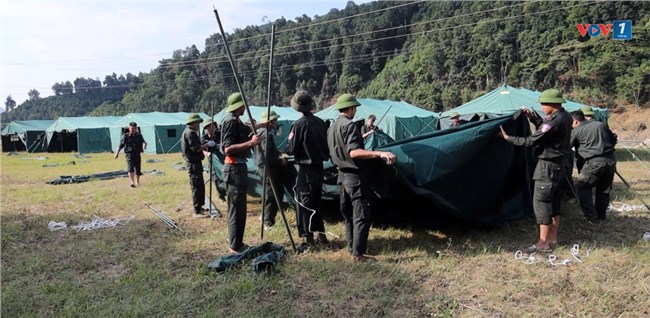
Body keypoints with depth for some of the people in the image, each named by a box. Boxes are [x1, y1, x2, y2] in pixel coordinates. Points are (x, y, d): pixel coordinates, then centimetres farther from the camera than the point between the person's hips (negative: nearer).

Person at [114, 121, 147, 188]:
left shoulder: (139, 136, 7)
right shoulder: (125, 136, 0)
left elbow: (143, 142, -5)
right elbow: (121, 145, -4)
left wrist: (144, 145, -30)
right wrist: (117, 152, -16)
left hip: (137, 154, 3)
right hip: (129, 154, -3)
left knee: (138, 169, 9)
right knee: (130, 167, -21)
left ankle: (137, 182, 30)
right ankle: (132, 182, -30)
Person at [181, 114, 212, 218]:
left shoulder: (188, 131, 18)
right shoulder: (190, 133, -16)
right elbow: (196, 148, -22)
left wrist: (204, 146, 9)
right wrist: (207, 144, -12)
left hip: (194, 162, 11)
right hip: (193, 163, -11)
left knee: (200, 186, 18)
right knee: (197, 187, -8)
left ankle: (199, 207, 28)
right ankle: (197, 212, -5)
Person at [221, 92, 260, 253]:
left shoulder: (236, 120, 14)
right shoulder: (231, 121, -14)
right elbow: (228, 148, -22)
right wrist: (250, 143, -27)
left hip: (239, 166, 10)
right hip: (234, 168, -10)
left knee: (240, 208, 14)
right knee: (236, 208, -5)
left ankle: (238, 242, 22)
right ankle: (235, 246, 2)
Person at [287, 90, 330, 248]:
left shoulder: (299, 124, -15)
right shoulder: (320, 122, 3)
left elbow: (291, 149, -12)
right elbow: (326, 144, 10)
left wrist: (287, 149, 8)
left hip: (306, 168, -7)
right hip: (319, 167, 7)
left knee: (304, 203, 1)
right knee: (316, 201, 18)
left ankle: (309, 238, 1)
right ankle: (321, 234, 24)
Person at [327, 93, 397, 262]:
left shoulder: (332, 128, 11)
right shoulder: (349, 125, -17)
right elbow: (353, 152, -29)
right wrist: (380, 153, -38)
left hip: (342, 176, 9)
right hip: (355, 177, -9)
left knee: (348, 214, 16)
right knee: (362, 215, -4)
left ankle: (352, 247, 26)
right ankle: (358, 253, -2)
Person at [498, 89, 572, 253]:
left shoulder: (554, 121, -24)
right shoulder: (565, 117, 6)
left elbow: (531, 141, -19)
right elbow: (545, 131, 17)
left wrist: (508, 138, -10)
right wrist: (533, 117, 10)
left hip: (548, 166, -10)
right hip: (560, 164, 10)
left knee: (541, 202, -6)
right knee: (554, 202, 15)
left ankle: (543, 242, -3)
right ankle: (553, 237, 23)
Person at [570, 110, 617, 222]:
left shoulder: (577, 130, 1)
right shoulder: (601, 124, 14)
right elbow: (613, 139, 20)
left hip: (595, 162, -6)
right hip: (611, 160, 6)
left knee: (582, 187, 7)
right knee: (604, 189, 19)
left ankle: (592, 217, 3)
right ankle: (601, 215, 29)